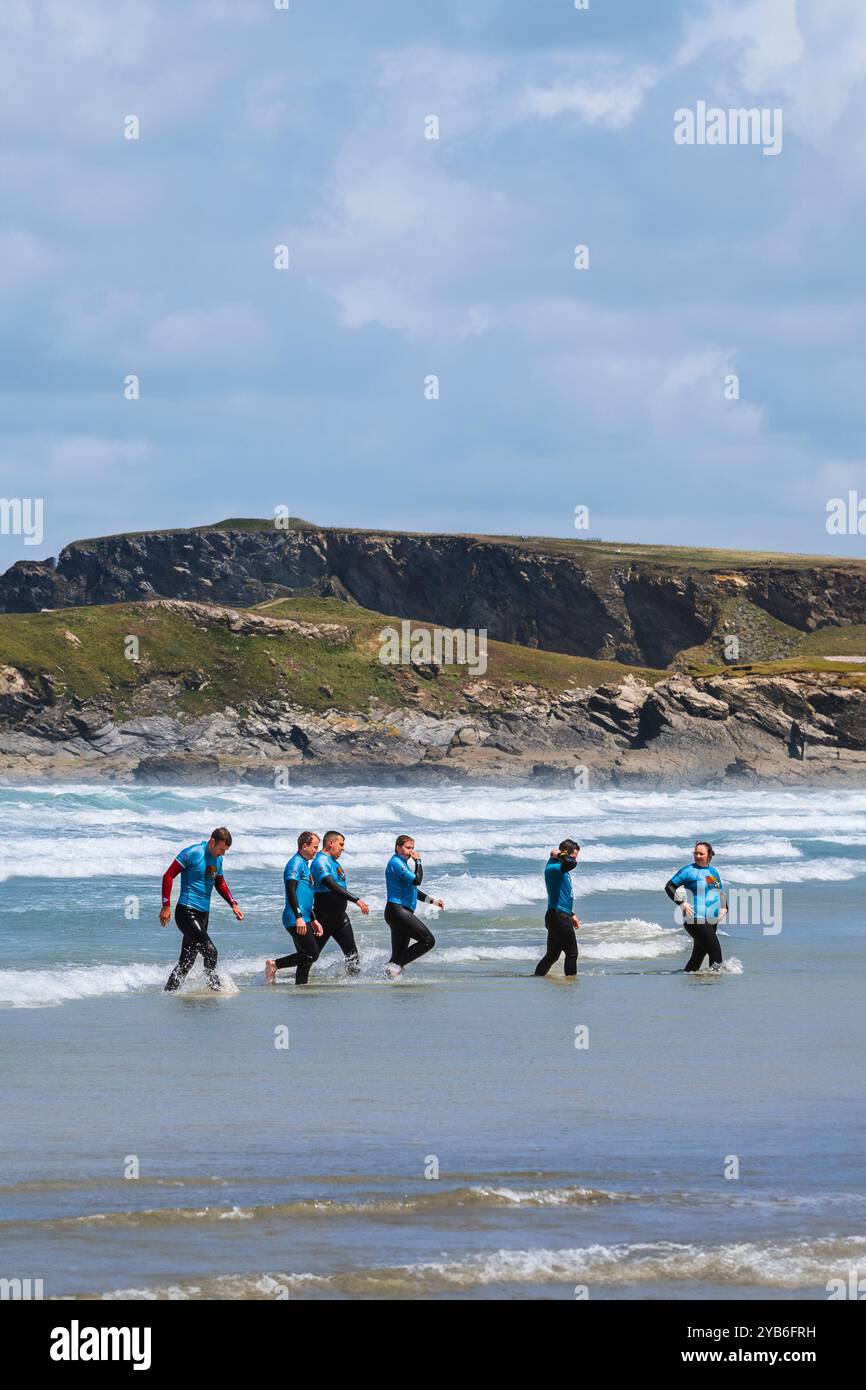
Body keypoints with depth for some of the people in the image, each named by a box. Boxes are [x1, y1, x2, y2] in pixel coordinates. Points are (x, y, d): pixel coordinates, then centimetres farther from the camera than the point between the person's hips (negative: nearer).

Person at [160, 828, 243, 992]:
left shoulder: (218, 859, 12)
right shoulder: (193, 853, -12)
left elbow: (220, 884, 29)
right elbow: (168, 876, -11)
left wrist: (233, 905, 16)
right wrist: (166, 906, -15)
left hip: (203, 914, 8)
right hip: (187, 912, -8)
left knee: (186, 962, 7)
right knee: (210, 951, -17)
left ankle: (169, 991, 13)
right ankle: (215, 987, -4)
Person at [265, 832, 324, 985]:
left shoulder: (304, 865, 22)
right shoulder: (295, 863, -10)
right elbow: (291, 891, -20)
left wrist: (313, 920, 28)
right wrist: (299, 917, -27)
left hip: (303, 920, 10)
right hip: (295, 920, -10)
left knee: (305, 957, 7)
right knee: (312, 954, -13)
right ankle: (274, 965, -8)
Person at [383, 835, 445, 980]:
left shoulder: (402, 864, 23)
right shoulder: (396, 863, -9)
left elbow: (414, 890, 30)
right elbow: (417, 880, -19)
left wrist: (433, 901, 23)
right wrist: (418, 861, -5)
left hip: (402, 912, 11)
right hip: (397, 910, -11)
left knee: (399, 955, 7)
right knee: (428, 941, -14)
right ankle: (396, 966, -14)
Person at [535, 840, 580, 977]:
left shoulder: (562, 869, 17)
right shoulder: (553, 868, -16)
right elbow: (572, 863, -37)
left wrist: (571, 915, 29)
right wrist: (559, 856, -17)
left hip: (560, 916, 10)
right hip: (558, 917, -10)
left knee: (552, 955, 15)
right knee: (572, 953, -4)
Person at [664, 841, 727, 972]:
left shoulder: (713, 872, 16)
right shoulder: (689, 870, -5)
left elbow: (721, 892, 29)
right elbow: (669, 886, -8)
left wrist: (724, 908, 12)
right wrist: (682, 903, -18)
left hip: (712, 921, 7)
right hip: (696, 920, -7)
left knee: (698, 956, 11)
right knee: (715, 952, -13)